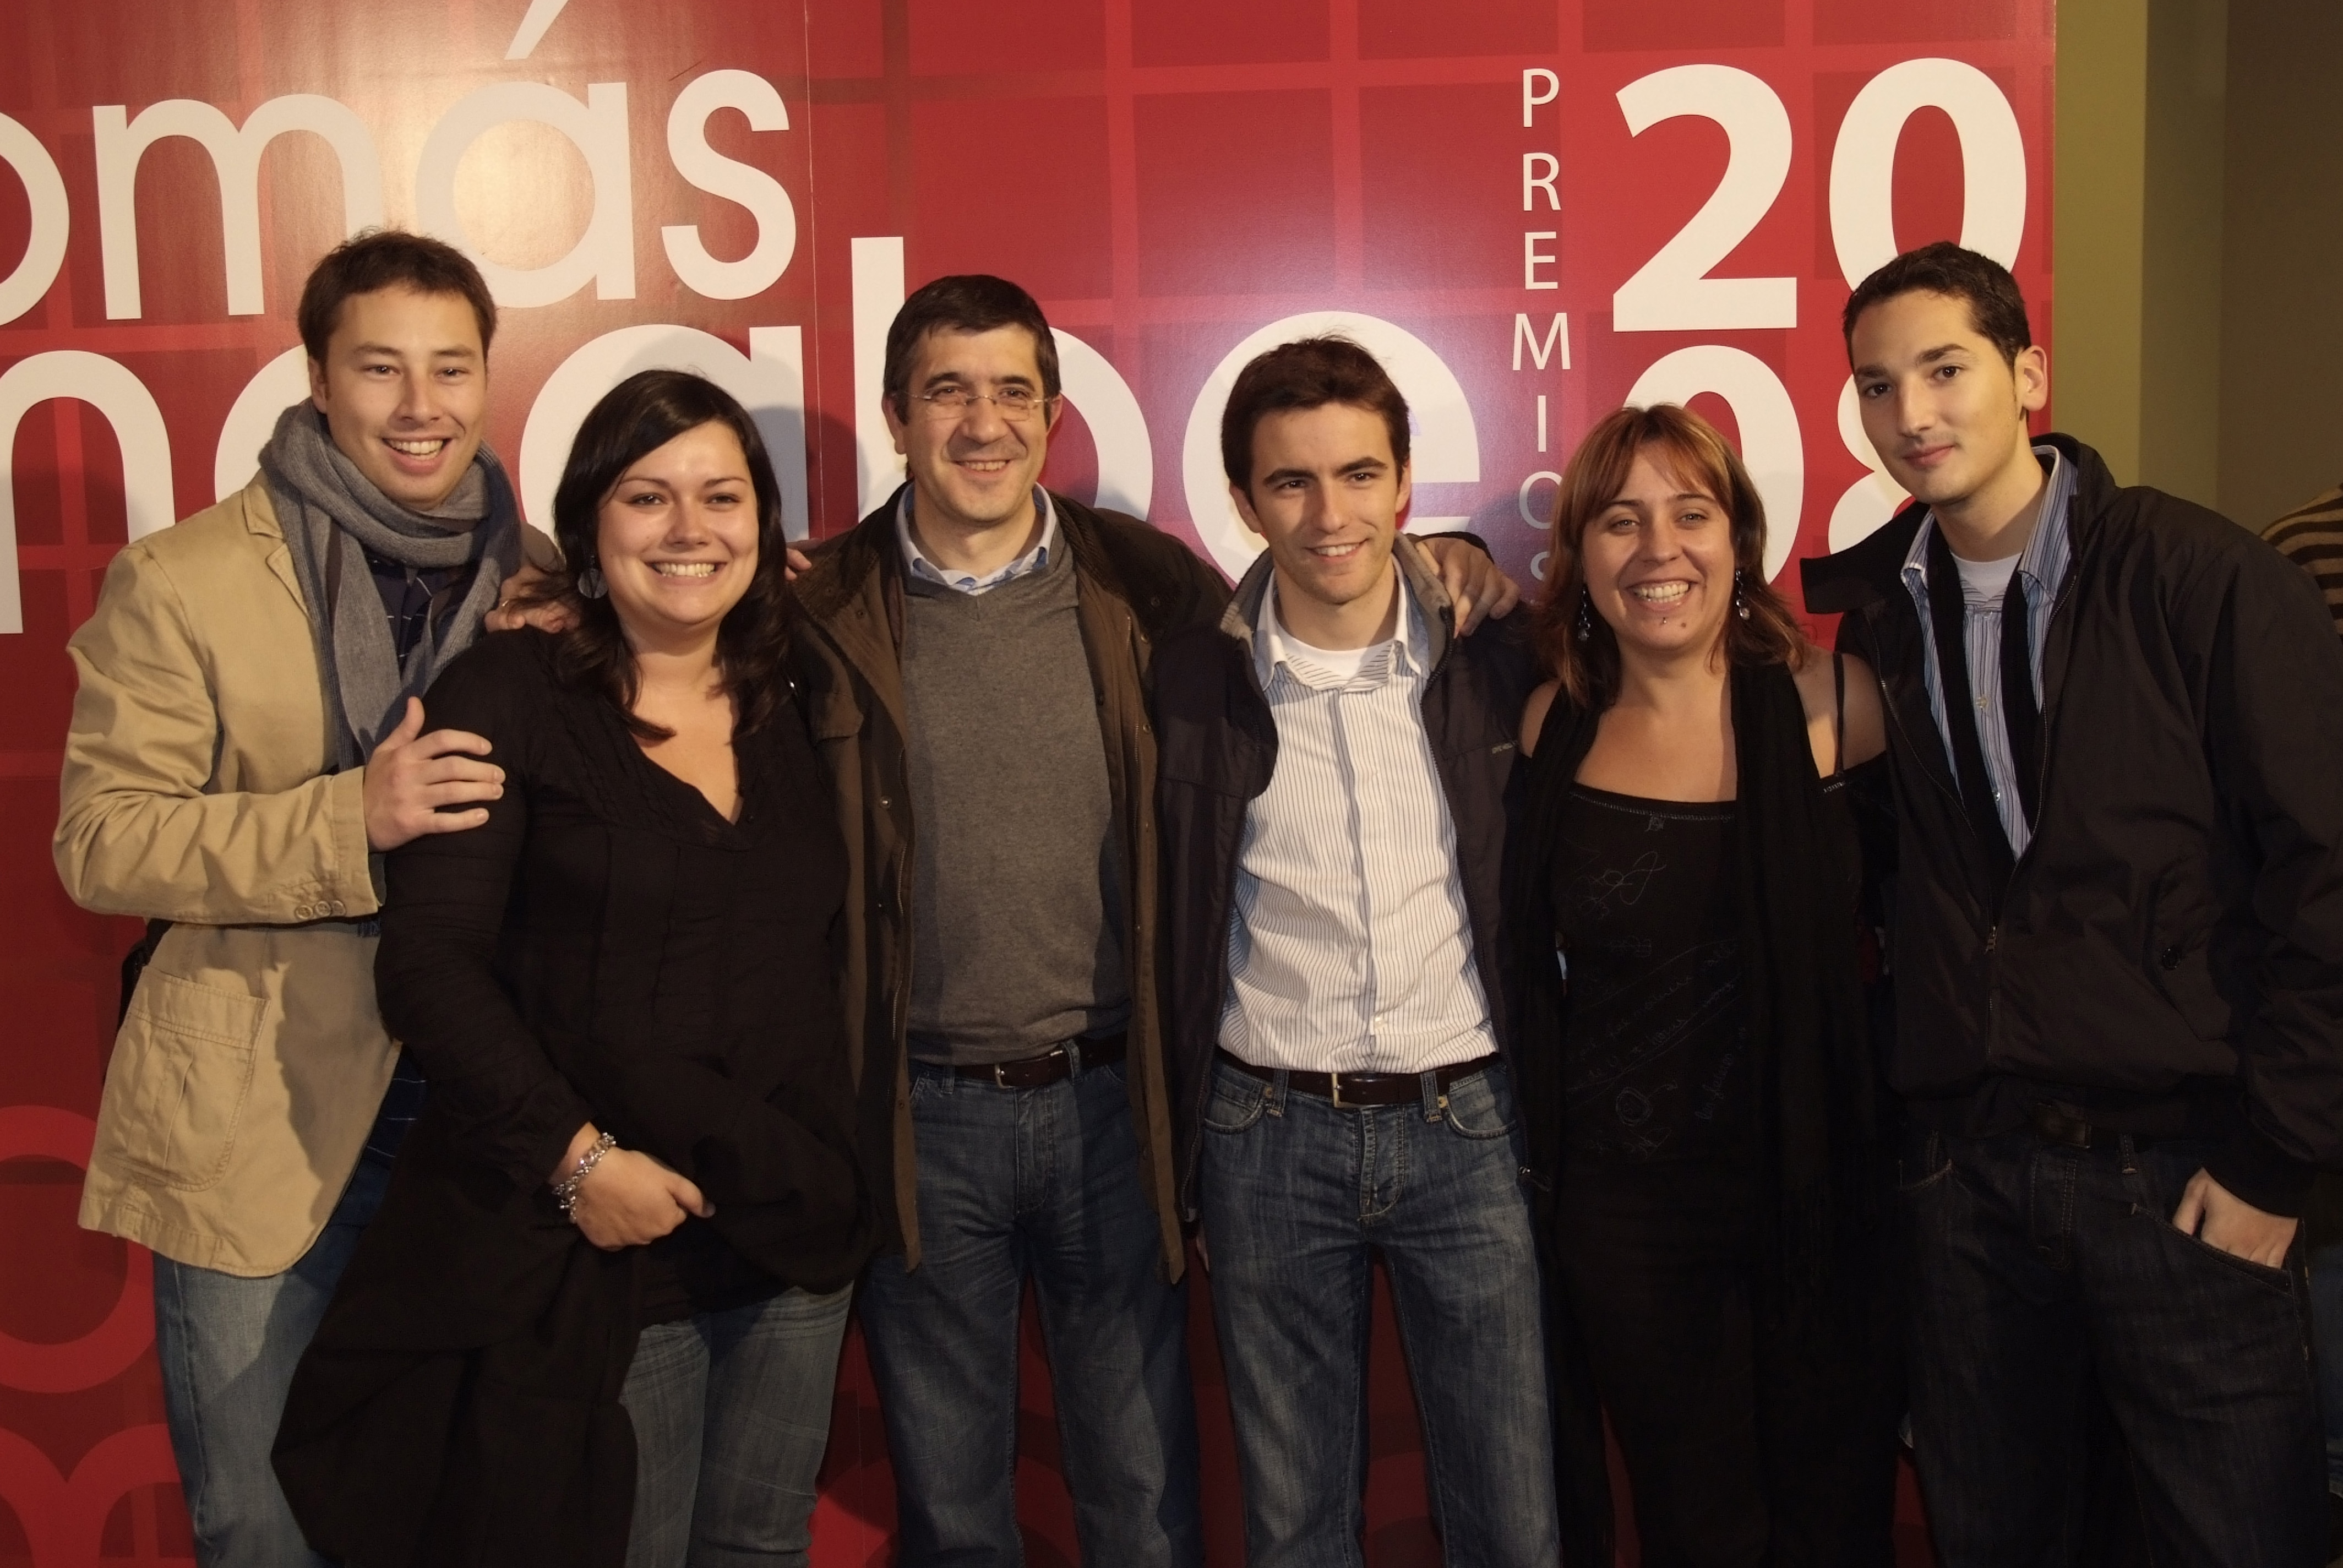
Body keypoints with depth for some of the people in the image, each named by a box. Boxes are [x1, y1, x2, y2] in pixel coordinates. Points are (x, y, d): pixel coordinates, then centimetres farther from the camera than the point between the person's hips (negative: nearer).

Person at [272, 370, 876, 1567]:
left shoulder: (788, 714, 9)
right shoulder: (508, 697, -7)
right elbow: (430, 962, -12)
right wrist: (576, 1157, -17)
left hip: (797, 1239, 5)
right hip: (598, 1253, -5)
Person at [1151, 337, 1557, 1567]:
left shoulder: (1494, 660, -1)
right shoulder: (1191, 683, -2)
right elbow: (1164, 936, 4)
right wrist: (1177, 1150, 3)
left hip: (1471, 1125, 0)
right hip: (1270, 1134, 0)